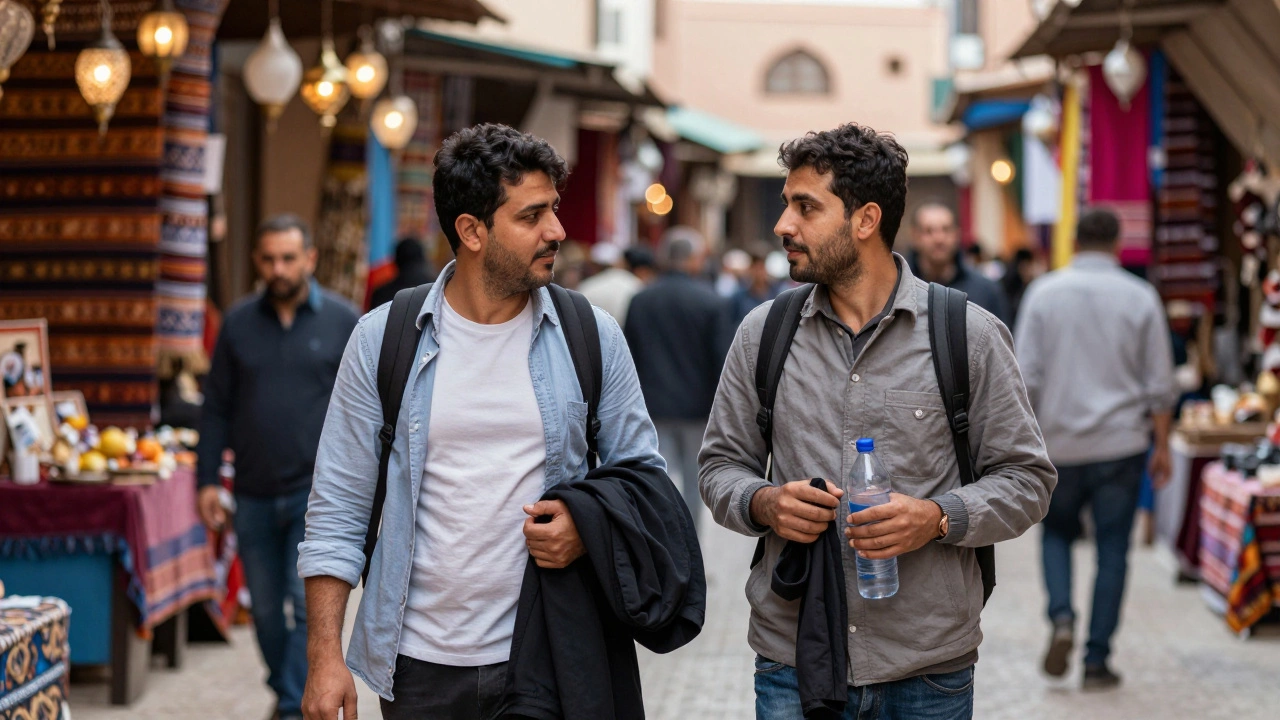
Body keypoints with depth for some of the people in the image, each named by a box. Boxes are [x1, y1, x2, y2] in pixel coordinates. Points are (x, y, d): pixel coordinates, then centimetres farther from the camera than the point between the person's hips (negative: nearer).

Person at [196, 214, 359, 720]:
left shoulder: (343, 322, 0)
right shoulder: (238, 323, 6)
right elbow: (216, 408, 9)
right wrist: (208, 479, 3)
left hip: (316, 489, -3)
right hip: (254, 495, 3)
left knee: (308, 605, -10)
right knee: (267, 610, 12)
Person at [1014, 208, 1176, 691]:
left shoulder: (1044, 293, -1)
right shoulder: (1140, 298, -1)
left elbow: (1026, 377, -3)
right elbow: (1160, 384, 0)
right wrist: (1162, 446, 8)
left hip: (1060, 442, 1)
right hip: (1121, 443, -1)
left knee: (1057, 533, 19)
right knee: (1112, 553, 6)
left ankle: (1062, 618, -4)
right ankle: (1097, 660, 4)